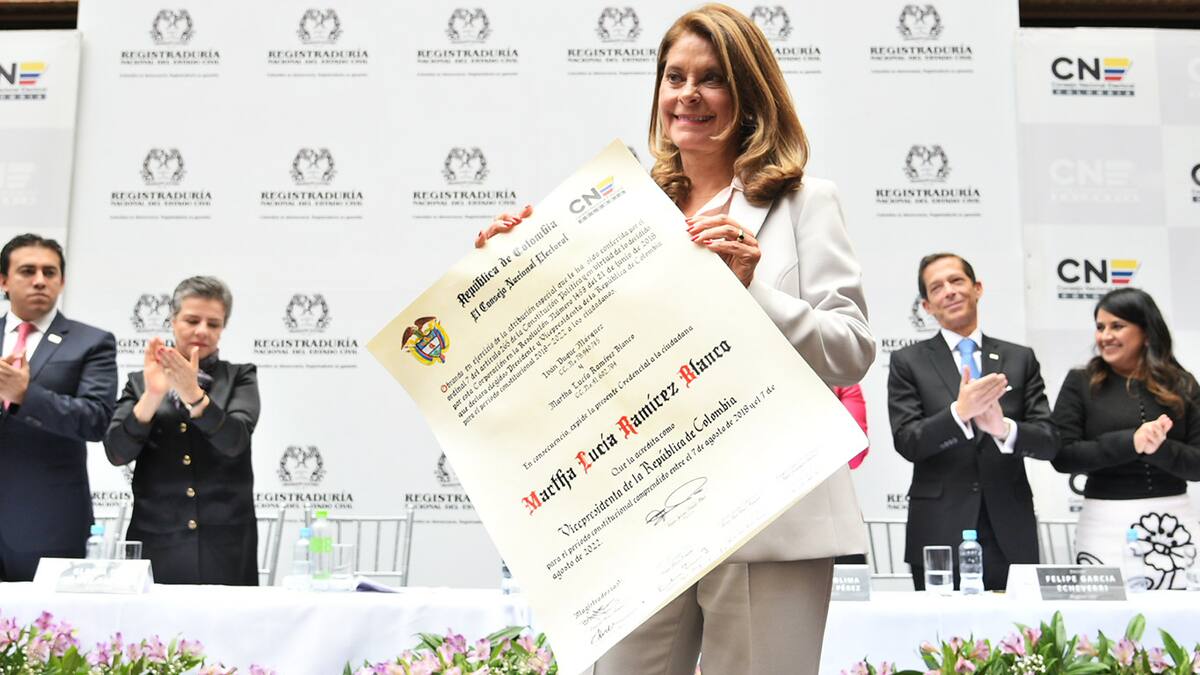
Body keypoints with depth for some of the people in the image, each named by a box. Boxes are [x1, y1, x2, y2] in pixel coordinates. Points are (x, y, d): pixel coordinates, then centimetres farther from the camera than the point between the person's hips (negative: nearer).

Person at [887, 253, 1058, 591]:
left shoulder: (1021, 359, 9)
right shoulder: (908, 362, 4)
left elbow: (1048, 442, 2)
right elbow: (907, 442, -6)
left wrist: (1004, 428, -19)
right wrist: (959, 411, -23)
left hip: (1009, 537, 2)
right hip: (939, 537, -2)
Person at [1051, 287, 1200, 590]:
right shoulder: (1080, 383, 1)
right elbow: (1062, 455, -8)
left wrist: (1159, 448, -17)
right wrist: (1130, 441, -18)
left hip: (1173, 523, 2)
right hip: (1105, 525, -2)